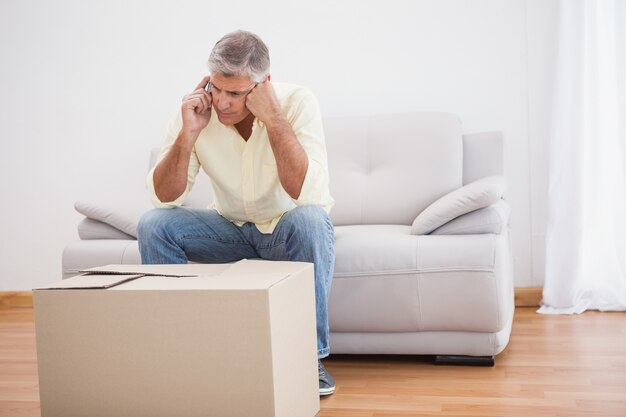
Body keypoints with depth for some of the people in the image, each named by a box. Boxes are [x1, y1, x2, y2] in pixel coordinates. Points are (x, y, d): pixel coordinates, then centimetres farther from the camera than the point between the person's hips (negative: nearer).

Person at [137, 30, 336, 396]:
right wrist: (188, 133, -30)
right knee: (154, 225, -19)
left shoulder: (297, 102, -22)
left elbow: (310, 195, -34)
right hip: (233, 229, 3)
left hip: (290, 228, -2)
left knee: (309, 219, -36)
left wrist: (274, 119, -36)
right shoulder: (197, 110, -14)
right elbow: (163, 199, -17)